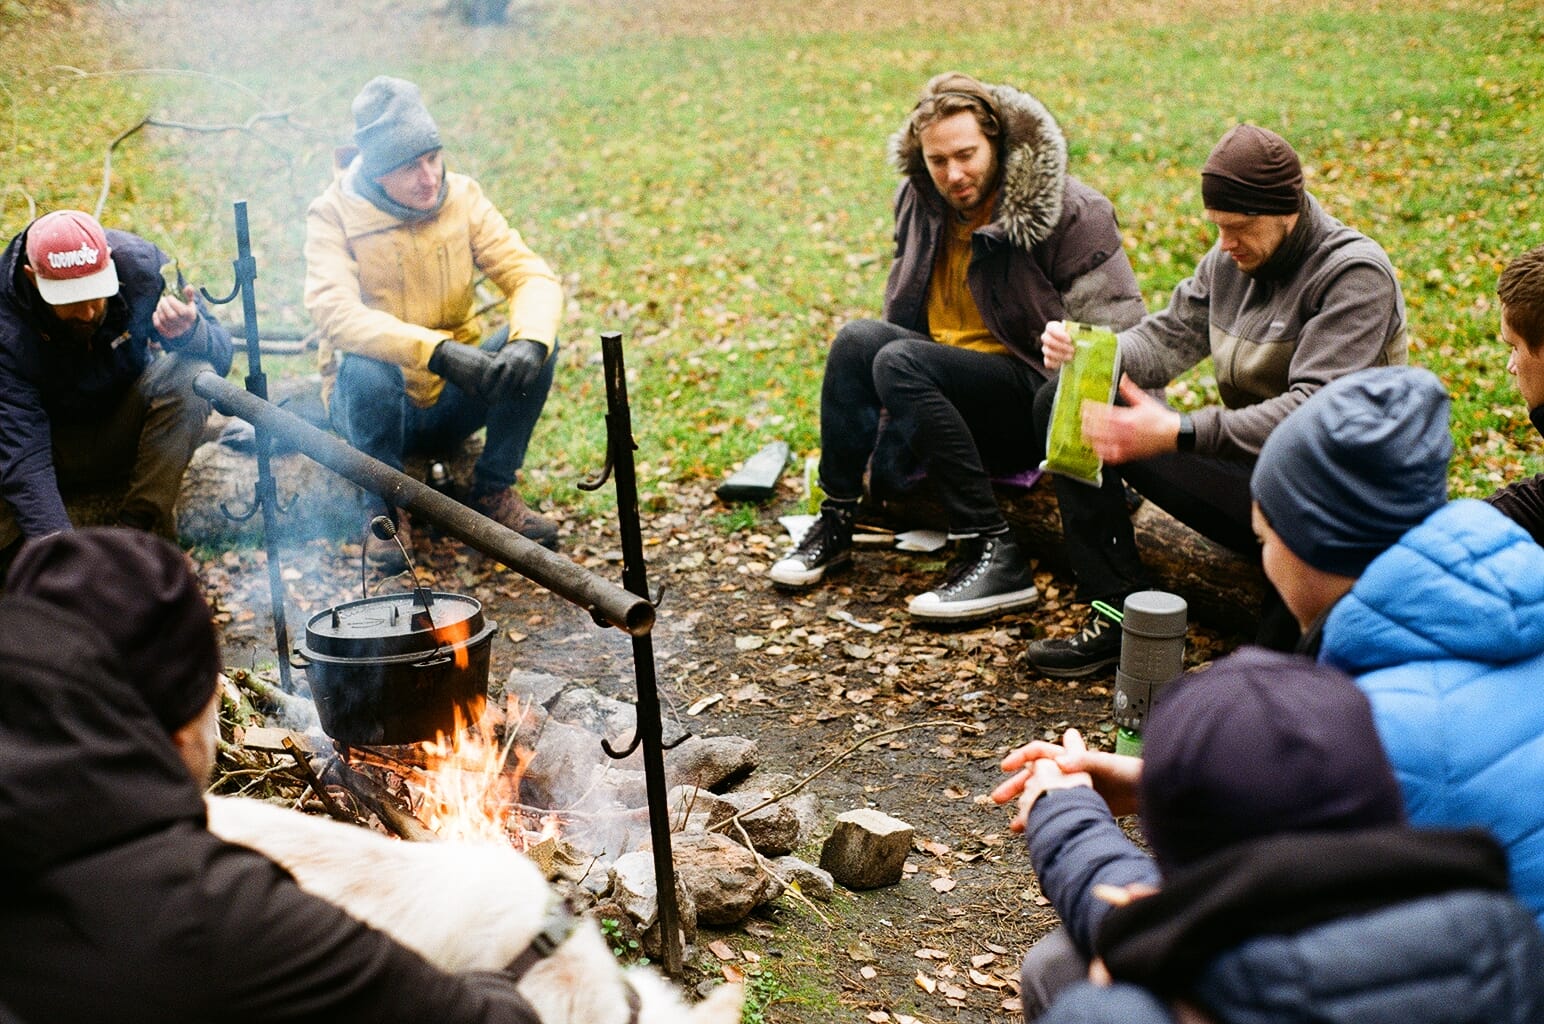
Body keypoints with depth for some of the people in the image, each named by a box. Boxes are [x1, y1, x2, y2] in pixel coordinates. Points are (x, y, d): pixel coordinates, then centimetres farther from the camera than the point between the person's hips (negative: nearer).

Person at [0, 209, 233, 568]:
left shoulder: (140, 263, -23)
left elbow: (220, 354, -17)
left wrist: (189, 333, -43)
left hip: (127, 426, 3)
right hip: (54, 441, -2)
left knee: (193, 377, -30)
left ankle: (141, 528, -22)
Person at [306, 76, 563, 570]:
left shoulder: (461, 197, -5)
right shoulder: (334, 214, -15)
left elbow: (534, 276, -13)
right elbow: (336, 315, -30)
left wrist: (530, 341, -36)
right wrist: (437, 351, -44)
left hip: (451, 400, 3)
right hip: (379, 400, -3)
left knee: (536, 343, -22)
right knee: (366, 367, -36)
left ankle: (494, 491, -5)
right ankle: (384, 507, -12)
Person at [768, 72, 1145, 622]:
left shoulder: (1070, 212, -11)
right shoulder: (920, 203, 7)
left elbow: (1117, 333, -10)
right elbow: (902, 316, 19)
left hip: (1037, 404, -6)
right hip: (947, 391, 6)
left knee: (901, 363, -30)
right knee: (857, 339, -20)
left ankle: (995, 554, -32)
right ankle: (835, 520, -11)